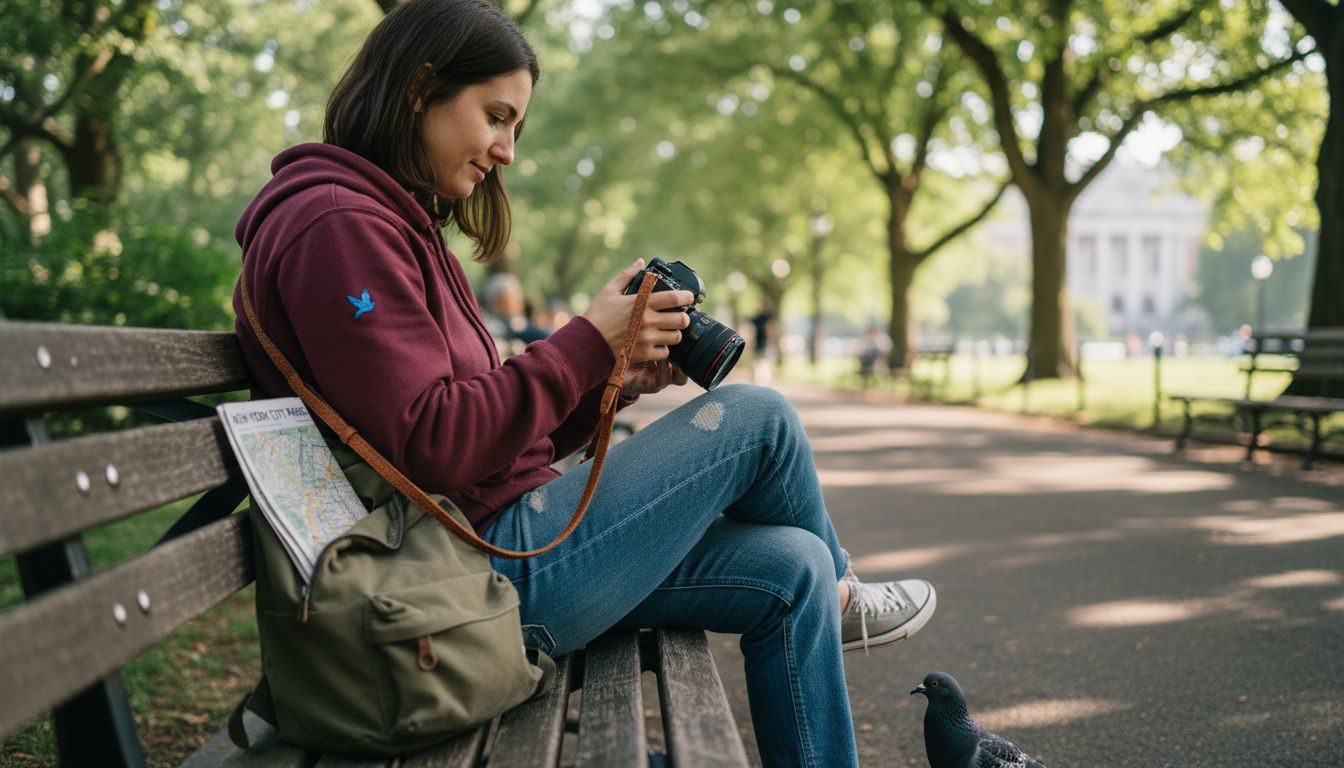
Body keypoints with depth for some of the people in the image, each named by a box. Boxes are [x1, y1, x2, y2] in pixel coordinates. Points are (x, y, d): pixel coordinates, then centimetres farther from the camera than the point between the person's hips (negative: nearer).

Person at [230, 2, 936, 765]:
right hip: (476, 569, -10)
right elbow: (432, 449, -24)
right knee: (758, 417, -5)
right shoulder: (336, 226, -15)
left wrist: (612, 381, 3)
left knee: (791, 568, 5)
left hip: (497, 535, 10)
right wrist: (587, 343, -17)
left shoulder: (401, 226, 18)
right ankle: (839, 597, 25)